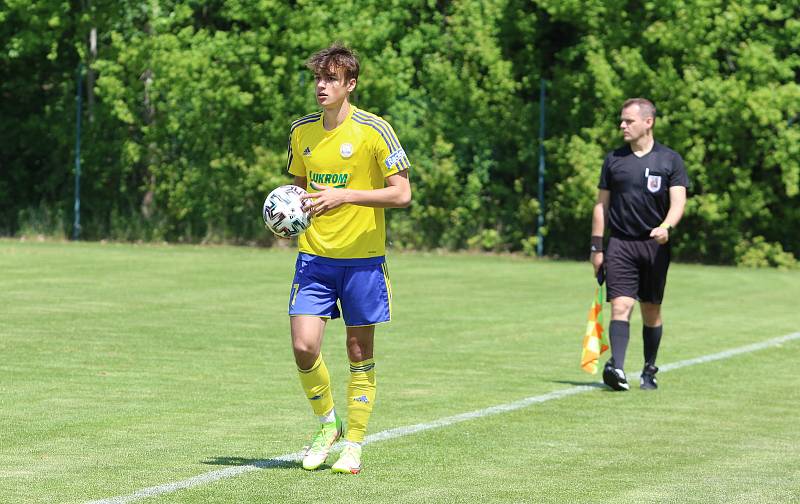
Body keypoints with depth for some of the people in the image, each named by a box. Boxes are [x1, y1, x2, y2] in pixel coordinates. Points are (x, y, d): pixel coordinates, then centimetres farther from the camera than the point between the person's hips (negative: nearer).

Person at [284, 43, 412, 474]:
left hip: (362, 258, -3)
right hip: (314, 256, 3)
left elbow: (402, 195, -11)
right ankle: (327, 425, 15)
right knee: (303, 346, -9)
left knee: (360, 353, 3)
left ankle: (353, 445, 15)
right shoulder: (301, 131, 7)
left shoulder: (374, 131, -9)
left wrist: (345, 196, -21)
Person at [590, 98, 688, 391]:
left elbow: (678, 202, -5)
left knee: (651, 311, 8)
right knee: (620, 305, -14)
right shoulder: (614, 160, 8)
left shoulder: (670, 160, 2)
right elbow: (602, 204, 12)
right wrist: (596, 247, 9)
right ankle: (616, 368, -25)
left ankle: (649, 371, 20)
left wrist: (665, 227, -25)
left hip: (655, 245, 0)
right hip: (620, 243, 0)